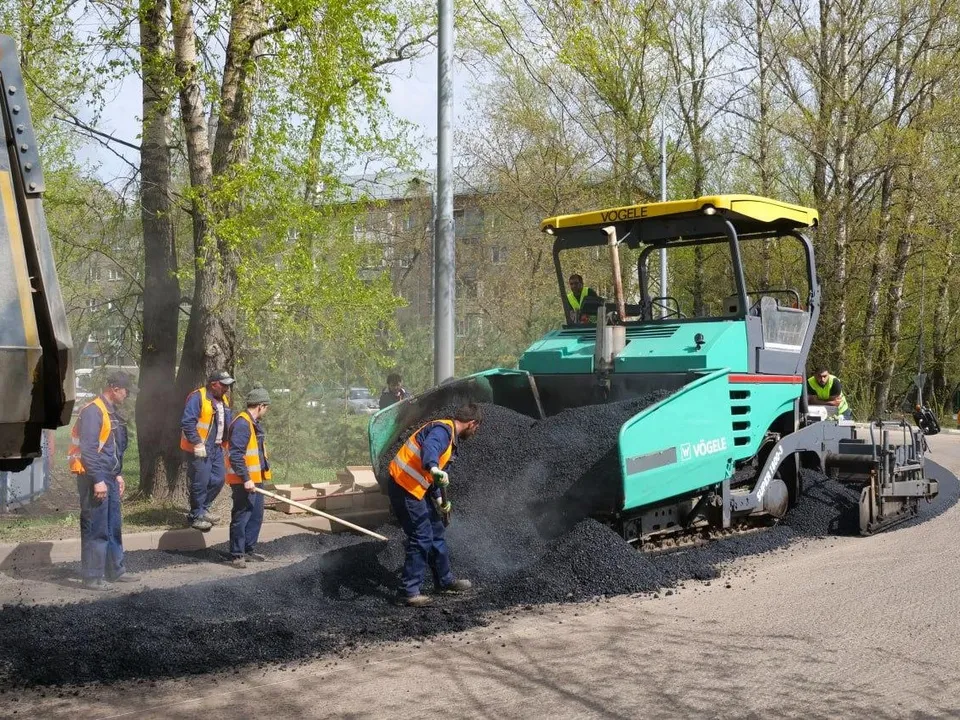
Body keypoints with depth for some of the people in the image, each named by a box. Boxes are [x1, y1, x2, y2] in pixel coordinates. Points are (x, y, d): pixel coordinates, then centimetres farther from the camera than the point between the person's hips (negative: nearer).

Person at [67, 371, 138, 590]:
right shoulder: (92, 411, -16)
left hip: (109, 478, 10)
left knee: (113, 527, 15)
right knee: (95, 529, -4)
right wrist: (97, 480, -23)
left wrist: (118, 474, 20)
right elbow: (88, 449, -21)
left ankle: (115, 570, 24)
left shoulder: (112, 413, 14)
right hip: (94, 479, -10)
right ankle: (92, 577, 2)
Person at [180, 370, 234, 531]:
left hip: (216, 448, 9)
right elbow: (187, 422, -20)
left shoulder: (224, 400, 13)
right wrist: (197, 443, -21)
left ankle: (203, 509, 28)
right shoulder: (197, 397, -15)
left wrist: (226, 443, 14)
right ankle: (195, 517, 9)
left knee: (218, 479, 12)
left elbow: (228, 424, 22)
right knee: (200, 482, -4)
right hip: (200, 449, -9)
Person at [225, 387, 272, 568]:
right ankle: (236, 555, 2)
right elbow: (236, 455, -24)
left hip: (254, 479, 11)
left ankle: (248, 550, 24)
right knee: (241, 517, -5)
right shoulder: (242, 424, -18)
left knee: (256, 516, 15)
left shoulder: (253, 424, 15)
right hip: (244, 481, -11)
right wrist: (246, 479, -25)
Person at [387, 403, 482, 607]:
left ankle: (445, 581, 30)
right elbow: (429, 448, -39)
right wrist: (434, 468, -56)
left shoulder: (451, 437, 17)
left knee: (436, 532, 17)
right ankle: (409, 591, 0)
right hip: (404, 486, -10)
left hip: (417, 488, 10)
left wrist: (438, 500, 28)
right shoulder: (443, 430, -15)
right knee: (422, 538, -8)